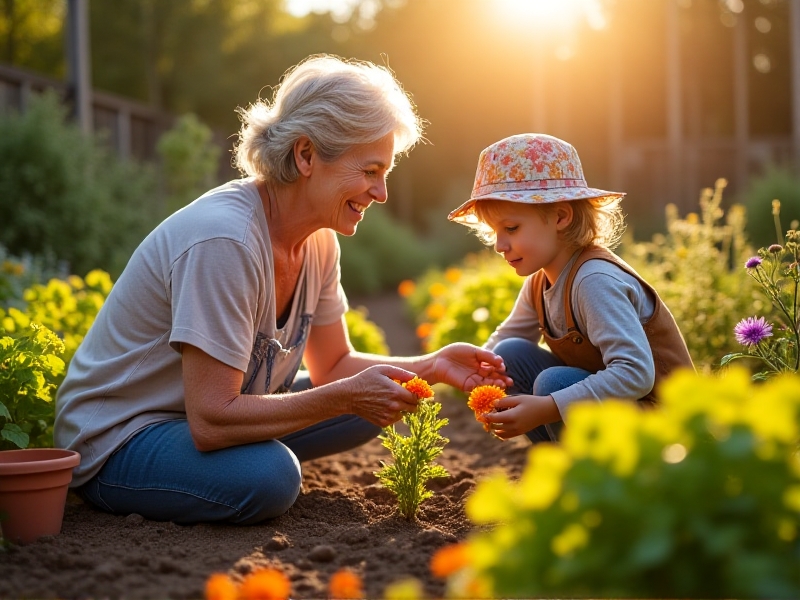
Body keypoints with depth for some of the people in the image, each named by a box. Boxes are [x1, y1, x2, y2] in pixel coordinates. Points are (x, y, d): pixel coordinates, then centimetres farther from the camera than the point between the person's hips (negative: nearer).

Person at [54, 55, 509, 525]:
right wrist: (348, 395, -31)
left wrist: (433, 367, -9)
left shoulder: (318, 240, -3)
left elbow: (333, 365, 6)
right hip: (117, 438, -8)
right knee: (269, 478, -33)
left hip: (208, 417, 8)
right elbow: (211, 422, -31)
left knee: (373, 406, -2)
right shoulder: (224, 240, -30)